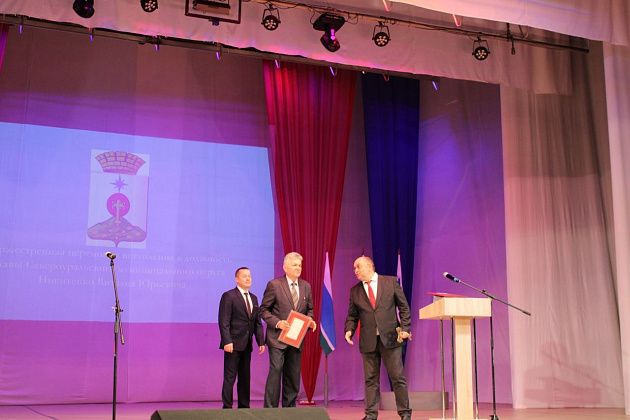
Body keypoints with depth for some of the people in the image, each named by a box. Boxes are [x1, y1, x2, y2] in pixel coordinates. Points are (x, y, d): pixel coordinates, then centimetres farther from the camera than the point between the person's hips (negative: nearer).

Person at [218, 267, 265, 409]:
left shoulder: (254, 298, 15)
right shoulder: (229, 296, -7)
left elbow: (257, 322, 15)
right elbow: (224, 322, -12)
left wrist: (261, 341, 7)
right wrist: (227, 342, -20)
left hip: (247, 345, 7)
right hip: (233, 344, -7)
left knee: (245, 377, 11)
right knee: (230, 378, -3)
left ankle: (244, 407, 17)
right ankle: (227, 407, 2)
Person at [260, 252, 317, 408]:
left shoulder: (306, 286, 9)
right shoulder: (274, 285, -6)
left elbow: (309, 309, 18)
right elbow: (264, 309, -4)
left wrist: (310, 320, -4)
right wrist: (277, 322, -18)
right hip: (278, 336, -5)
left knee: (293, 375, 9)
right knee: (275, 371, -11)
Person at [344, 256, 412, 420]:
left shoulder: (391, 282, 2)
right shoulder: (355, 291, 9)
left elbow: (403, 306, 4)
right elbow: (352, 315, 12)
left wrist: (405, 328, -6)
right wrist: (349, 330, -6)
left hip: (390, 337, -2)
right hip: (368, 341, 2)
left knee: (398, 377, 2)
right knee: (371, 379, 6)